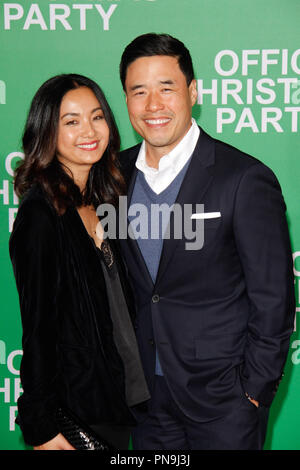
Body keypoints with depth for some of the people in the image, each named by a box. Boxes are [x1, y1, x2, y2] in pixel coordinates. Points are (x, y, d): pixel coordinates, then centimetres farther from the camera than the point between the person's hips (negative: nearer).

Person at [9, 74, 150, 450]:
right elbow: (39, 327, -18)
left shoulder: (100, 201, 6)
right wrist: (41, 429, -16)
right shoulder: (41, 214, -18)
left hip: (123, 394, 7)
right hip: (80, 402, -7)